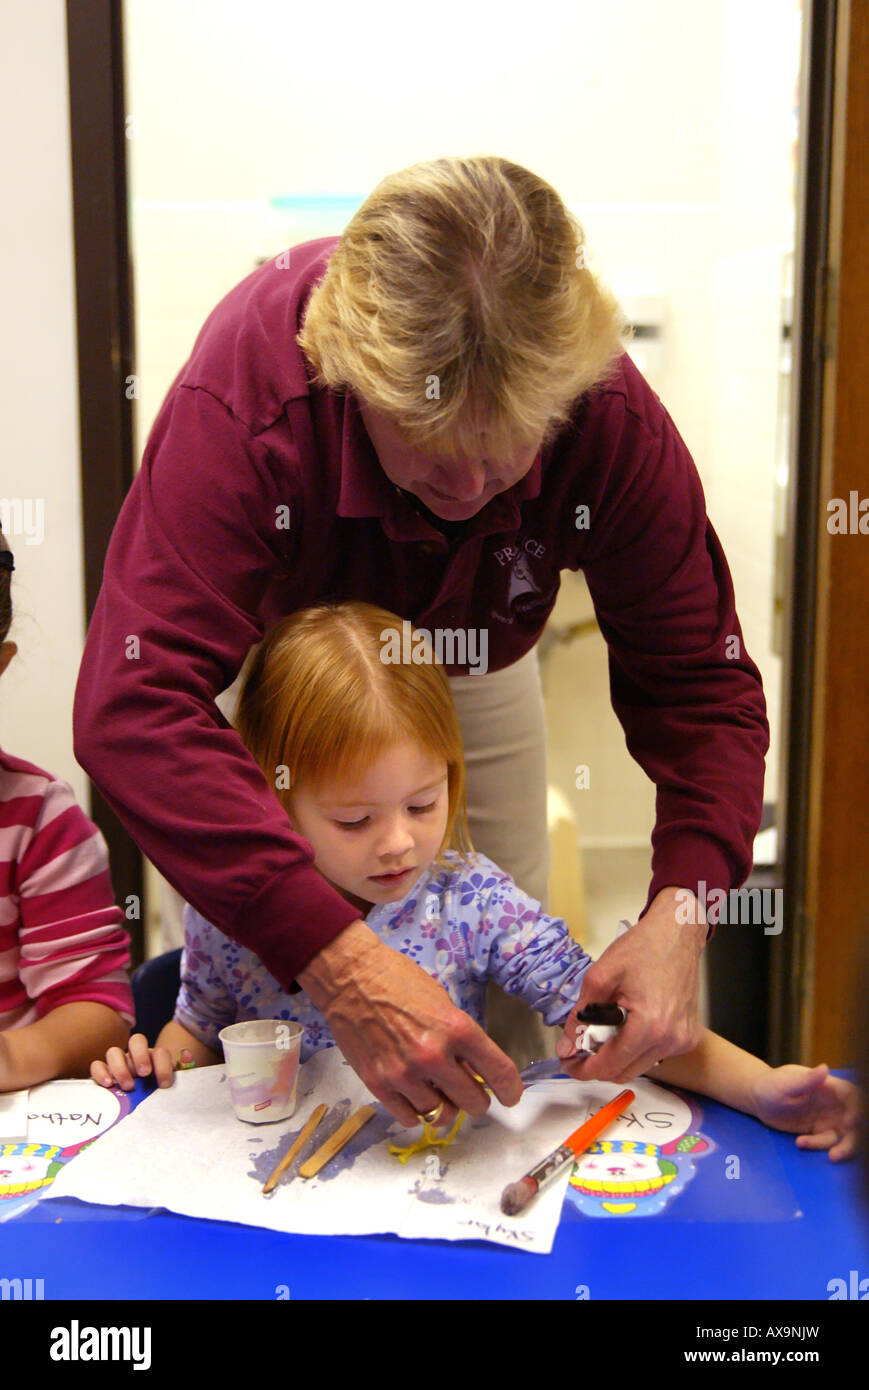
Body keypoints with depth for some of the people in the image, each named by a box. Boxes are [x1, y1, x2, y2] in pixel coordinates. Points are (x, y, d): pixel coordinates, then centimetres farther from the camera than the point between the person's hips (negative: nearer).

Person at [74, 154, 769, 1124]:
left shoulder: (613, 422, -35)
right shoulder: (246, 390, -43)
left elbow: (701, 685, -27)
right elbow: (135, 706, -51)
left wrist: (681, 913, -45)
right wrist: (332, 954, -61)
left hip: (472, 662, 2)